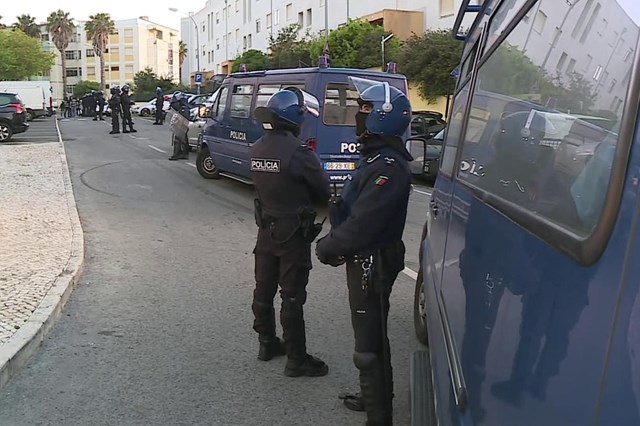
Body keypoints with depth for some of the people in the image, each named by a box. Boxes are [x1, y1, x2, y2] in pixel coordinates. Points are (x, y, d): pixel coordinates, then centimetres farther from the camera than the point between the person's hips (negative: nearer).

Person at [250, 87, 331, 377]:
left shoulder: (257, 149, 1)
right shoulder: (297, 152, -22)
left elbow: (266, 185, 8)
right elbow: (323, 190, -13)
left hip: (266, 230, 7)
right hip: (293, 234, -7)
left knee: (264, 289, 17)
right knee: (292, 297, 0)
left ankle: (267, 343, 33)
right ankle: (297, 359, 9)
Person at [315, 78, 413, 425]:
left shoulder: (388, 168, -23)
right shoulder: (377, 157, 10)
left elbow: (363, 223, -26)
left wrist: (328, 248, -14)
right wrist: (333, 241, 5)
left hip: (372, 264, -11)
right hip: (364, 259, 11)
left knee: (369, 344, -3)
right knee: (371, 335, 24)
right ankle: (374, 397, 41)